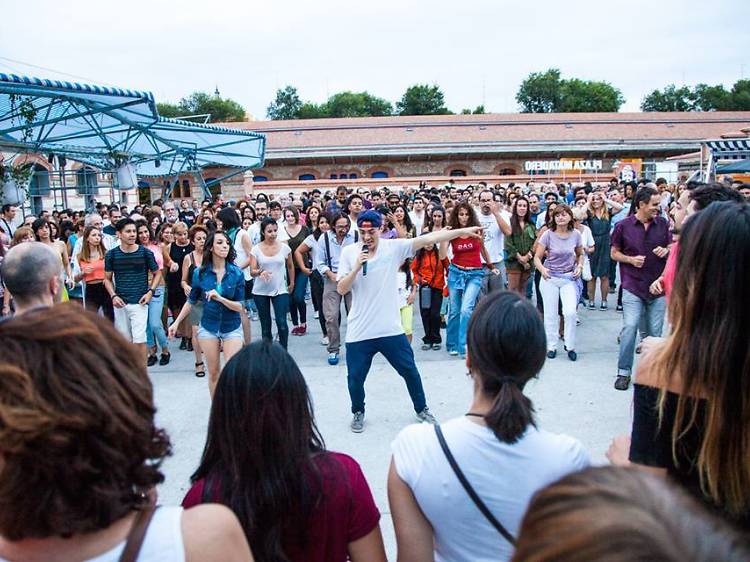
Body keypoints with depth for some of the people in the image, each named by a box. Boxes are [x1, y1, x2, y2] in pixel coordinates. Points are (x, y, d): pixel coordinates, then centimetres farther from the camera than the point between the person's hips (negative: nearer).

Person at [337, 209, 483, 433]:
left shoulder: (394, 247, -5)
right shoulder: (349, 252, -2)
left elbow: (427, 239, -10)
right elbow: (341, 290, -4)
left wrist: (461, 231, -13)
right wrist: (356, 267, -19)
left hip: (390, 329, 0)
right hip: (359, 331, 0)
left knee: (410, 372, 12)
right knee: (355, 377, 9)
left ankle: (421, 409, 36)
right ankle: (358, 412, 36)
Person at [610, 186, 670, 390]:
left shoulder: (662, 224, 4)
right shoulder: (623, 226, -3)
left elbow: (672, 247, 16)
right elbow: (614, 253, 6)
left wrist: (666, 250, -7)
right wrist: (630, 259, -13)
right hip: (633, 286, -2)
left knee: (655, 332, 7)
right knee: (630, 327, -10)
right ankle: (624, 372, 3)